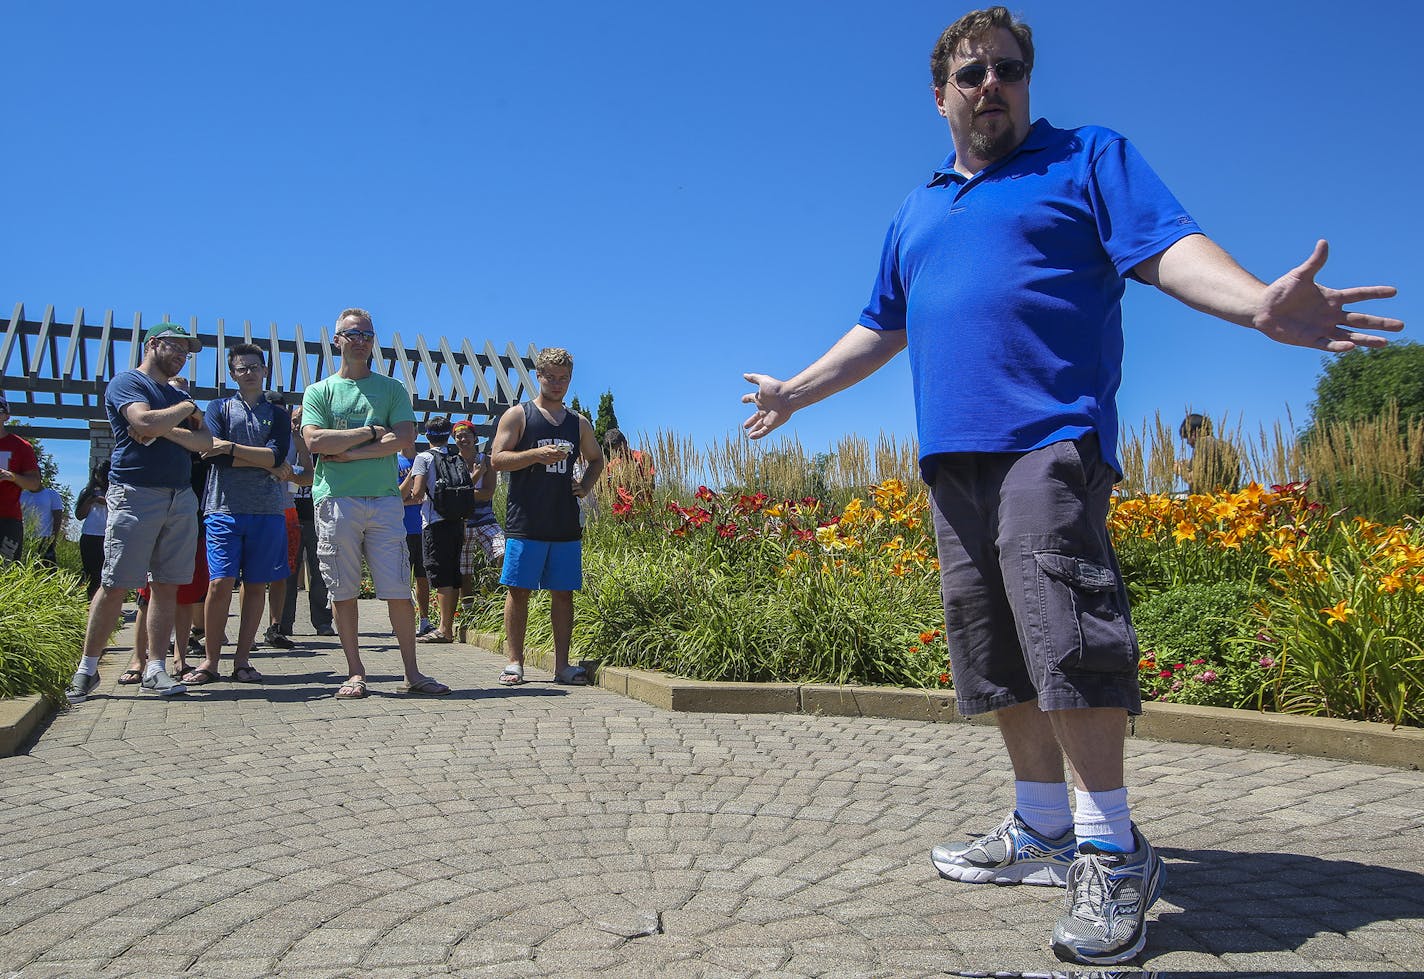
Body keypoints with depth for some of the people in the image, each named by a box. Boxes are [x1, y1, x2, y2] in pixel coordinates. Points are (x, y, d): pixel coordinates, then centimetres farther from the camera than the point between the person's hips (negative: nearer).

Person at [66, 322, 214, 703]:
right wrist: (186, 409, -1)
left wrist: (164, 430, -7)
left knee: (167, 586, 2)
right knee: (114, 586, -5)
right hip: (135, 495, -6)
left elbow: (205, 442, 8)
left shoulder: (179, 396, 24)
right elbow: (145, 422, -17)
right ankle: (87, 669, 5)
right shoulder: (127, 382, 3)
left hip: (181, 497, 6)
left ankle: (155, 669, 6)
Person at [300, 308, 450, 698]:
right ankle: (355, 673, 11)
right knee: (343, 592, 2)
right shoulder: (319, 391, 13)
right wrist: (371, 432, -4)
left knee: (399, 590, -2)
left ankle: (412, 673, 4)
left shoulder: (392, 388, 13)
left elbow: (405, 437, -3)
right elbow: (315, 441, -4)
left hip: (385, 498, 0)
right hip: (336, 500, 0)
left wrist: (349, 452, -8)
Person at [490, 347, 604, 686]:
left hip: (566, 523, 4)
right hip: (525, 522, -3)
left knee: (564, 593, 5)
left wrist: (585, 485, 9)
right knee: (519, 590, -1)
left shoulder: (579, 423, 16)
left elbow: (596, 459, 29)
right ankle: (515, 662, 8)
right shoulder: (517, 415, 4)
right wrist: (537, 455, -18)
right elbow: (497, 458, -4)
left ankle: (562, 664, 11)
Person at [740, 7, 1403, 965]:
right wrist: (795, 392, 34)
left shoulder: (1089, 157, 10)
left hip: (1049, 443, -6)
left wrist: (1260, 303, -25)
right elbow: (880, 329, 32)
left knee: (1064, 636, -16)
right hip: (952, 456, 6)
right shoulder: (915, 212, 25)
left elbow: (1169, 247, -5)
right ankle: (1043, 831, 20)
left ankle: (1113, 851, -2)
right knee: (997, 653, 7)